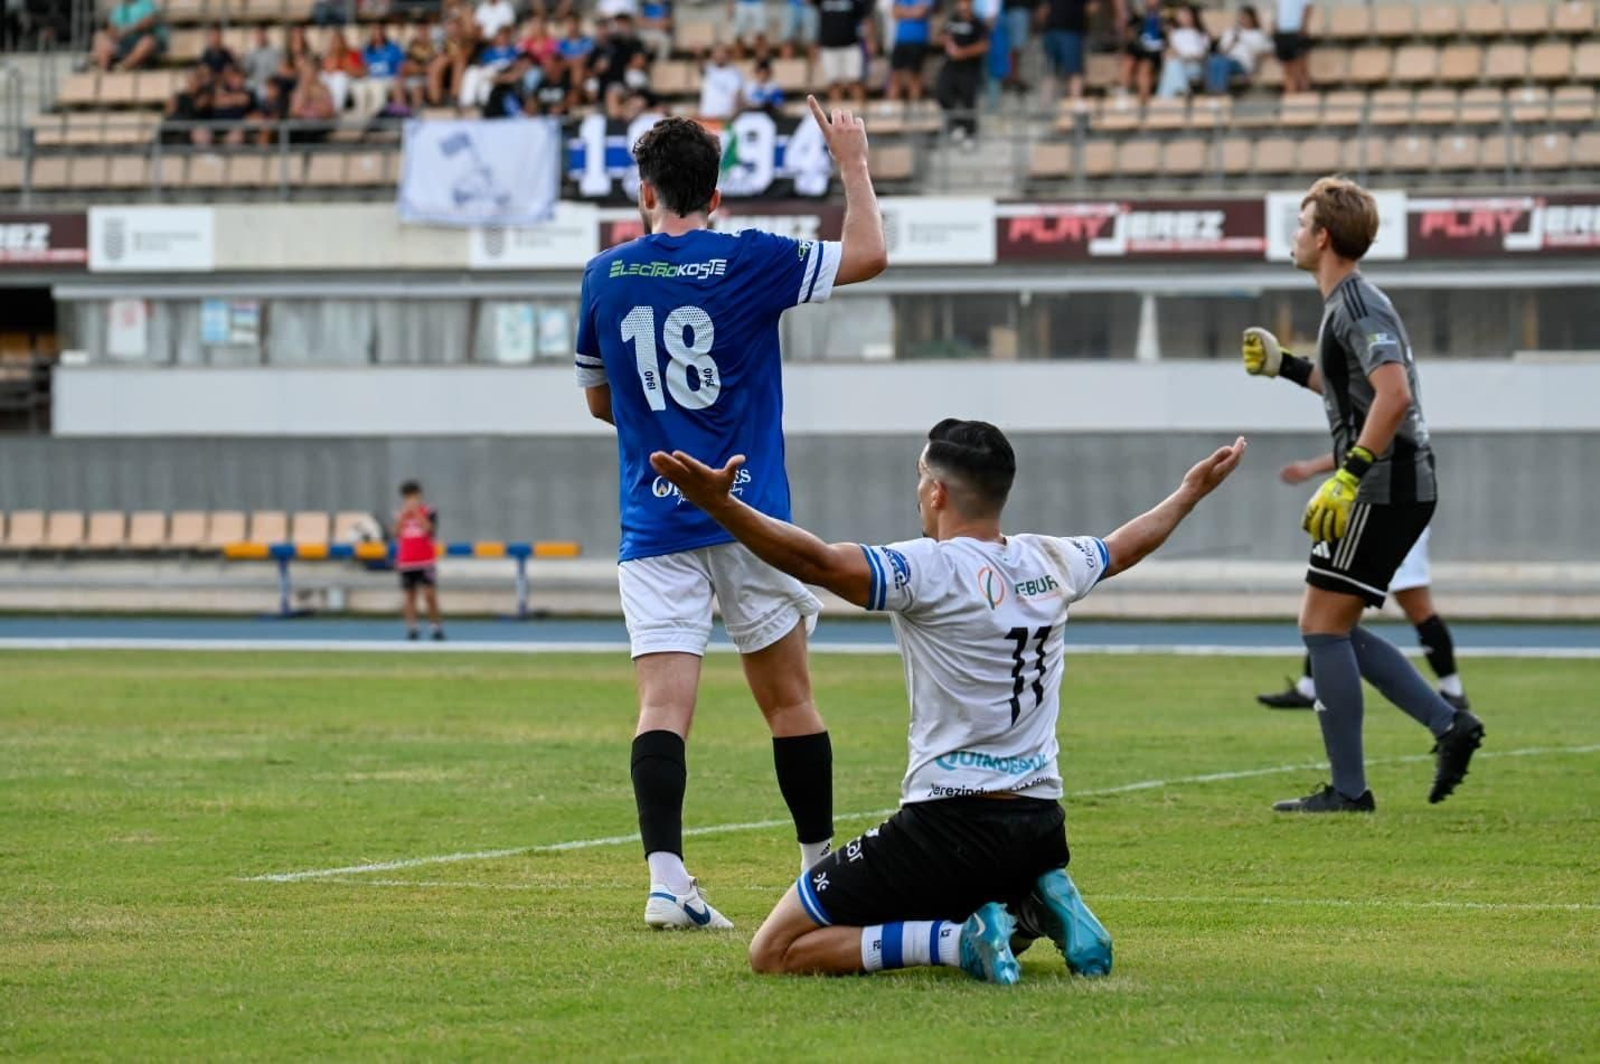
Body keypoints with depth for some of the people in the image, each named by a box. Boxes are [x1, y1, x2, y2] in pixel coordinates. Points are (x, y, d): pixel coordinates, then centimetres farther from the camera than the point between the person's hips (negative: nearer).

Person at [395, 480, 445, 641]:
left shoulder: (429, 512, 0)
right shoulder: (401, 515, 10)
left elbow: (428, 530, -16)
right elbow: (396, 533, -3)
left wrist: (417, 512, -16)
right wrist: (404, 514, -11)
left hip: (426, 561, -3)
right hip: (405, 561, 3)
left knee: (430, 594, -11)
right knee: (409, 595, 3)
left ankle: (437, 627, -2)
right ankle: (411, 628, 3)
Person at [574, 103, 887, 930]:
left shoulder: (605, 277, 4)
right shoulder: (746, 264, -5)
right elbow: (869, 255, 1)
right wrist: (853, 164, 13)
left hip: (653, 526, 1)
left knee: (663, 705, -7)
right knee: (788, 700, 12)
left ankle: (665, 879, -24)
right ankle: (821, 869, 22)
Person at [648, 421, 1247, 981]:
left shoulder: (929, 570, -13)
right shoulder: (1051, 564, 9)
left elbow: (815, 561, -29)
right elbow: (1127, 546, 31)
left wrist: (717, 503, -38)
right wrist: (1193, 491, 50)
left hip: (949, 826, -8)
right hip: (1042, 829, 8)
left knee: (774, 952, -2)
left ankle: (963, 940, -16)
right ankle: (1036, 913, 6)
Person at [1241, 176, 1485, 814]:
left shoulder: (1357, 307, -14)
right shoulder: (1348, 305, 18)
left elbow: (1393, 395, -28)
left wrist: (1347, 477, -30)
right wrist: (1283, 366, 30)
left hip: (1385, 489, -10)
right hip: (1394, 489, 10)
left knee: (1322, 624, -7)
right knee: (1333, 629, 14)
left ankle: (1348, 789, -6)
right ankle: (1449, 725, 8)